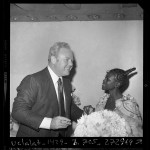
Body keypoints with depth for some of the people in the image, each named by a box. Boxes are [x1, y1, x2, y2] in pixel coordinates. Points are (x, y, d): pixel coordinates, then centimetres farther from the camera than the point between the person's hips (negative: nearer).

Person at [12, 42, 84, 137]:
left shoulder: (66, 82, 7)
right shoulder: (33, 80, -16)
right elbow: (18, 111, -21)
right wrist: (49, 123, -29)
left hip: (61, 134, 7)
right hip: (34, 134, -6)